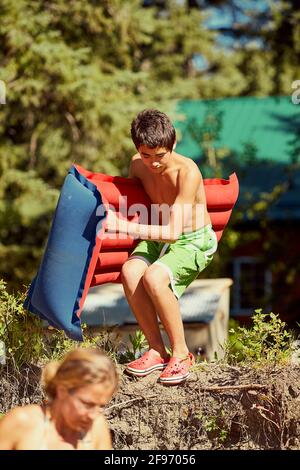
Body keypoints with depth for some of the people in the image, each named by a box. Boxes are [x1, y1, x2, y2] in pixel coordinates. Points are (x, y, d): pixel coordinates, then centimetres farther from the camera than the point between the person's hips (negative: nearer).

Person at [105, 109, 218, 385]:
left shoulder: (188, 172, -27)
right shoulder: (138, 165, -7)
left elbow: (173, 231, -31)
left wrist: (124, 226, -36)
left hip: (195, 242, -6)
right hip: (158, 239, 6)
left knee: (154, 277, -33)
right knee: (130, 272, -25)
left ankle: (181, 354, -15)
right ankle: (157, 351, -11)